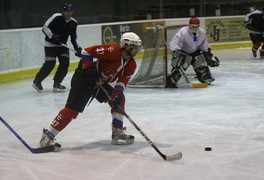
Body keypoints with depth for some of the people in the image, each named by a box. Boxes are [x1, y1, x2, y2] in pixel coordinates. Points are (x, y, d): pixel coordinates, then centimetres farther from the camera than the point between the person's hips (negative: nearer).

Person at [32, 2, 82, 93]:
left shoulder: (73, 23, 1)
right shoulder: (56, 17, -16)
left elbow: (74, 38, 9)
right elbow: (45, 28, -18)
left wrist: (77, 48, -3)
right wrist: (52, 37, -29)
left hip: (62, 45, 6)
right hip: (50, 44, -6)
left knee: (65, 63, -8)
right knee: (50, 64, -11)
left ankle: (57, 83, 4)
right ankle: (37, 81, 6)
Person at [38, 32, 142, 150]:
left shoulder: (131, 65, 1)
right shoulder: (112, 50, -24)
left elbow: (122, 81, -4)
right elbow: (87, 52, -24)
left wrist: (117, 92, -23)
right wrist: (89, 69, -26)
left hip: (100, 82, 9)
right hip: (83, 79, -9)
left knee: (119, 99, 7)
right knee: (72, 109, -16)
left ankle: (117, 133, 12)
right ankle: (47, 136, -11)